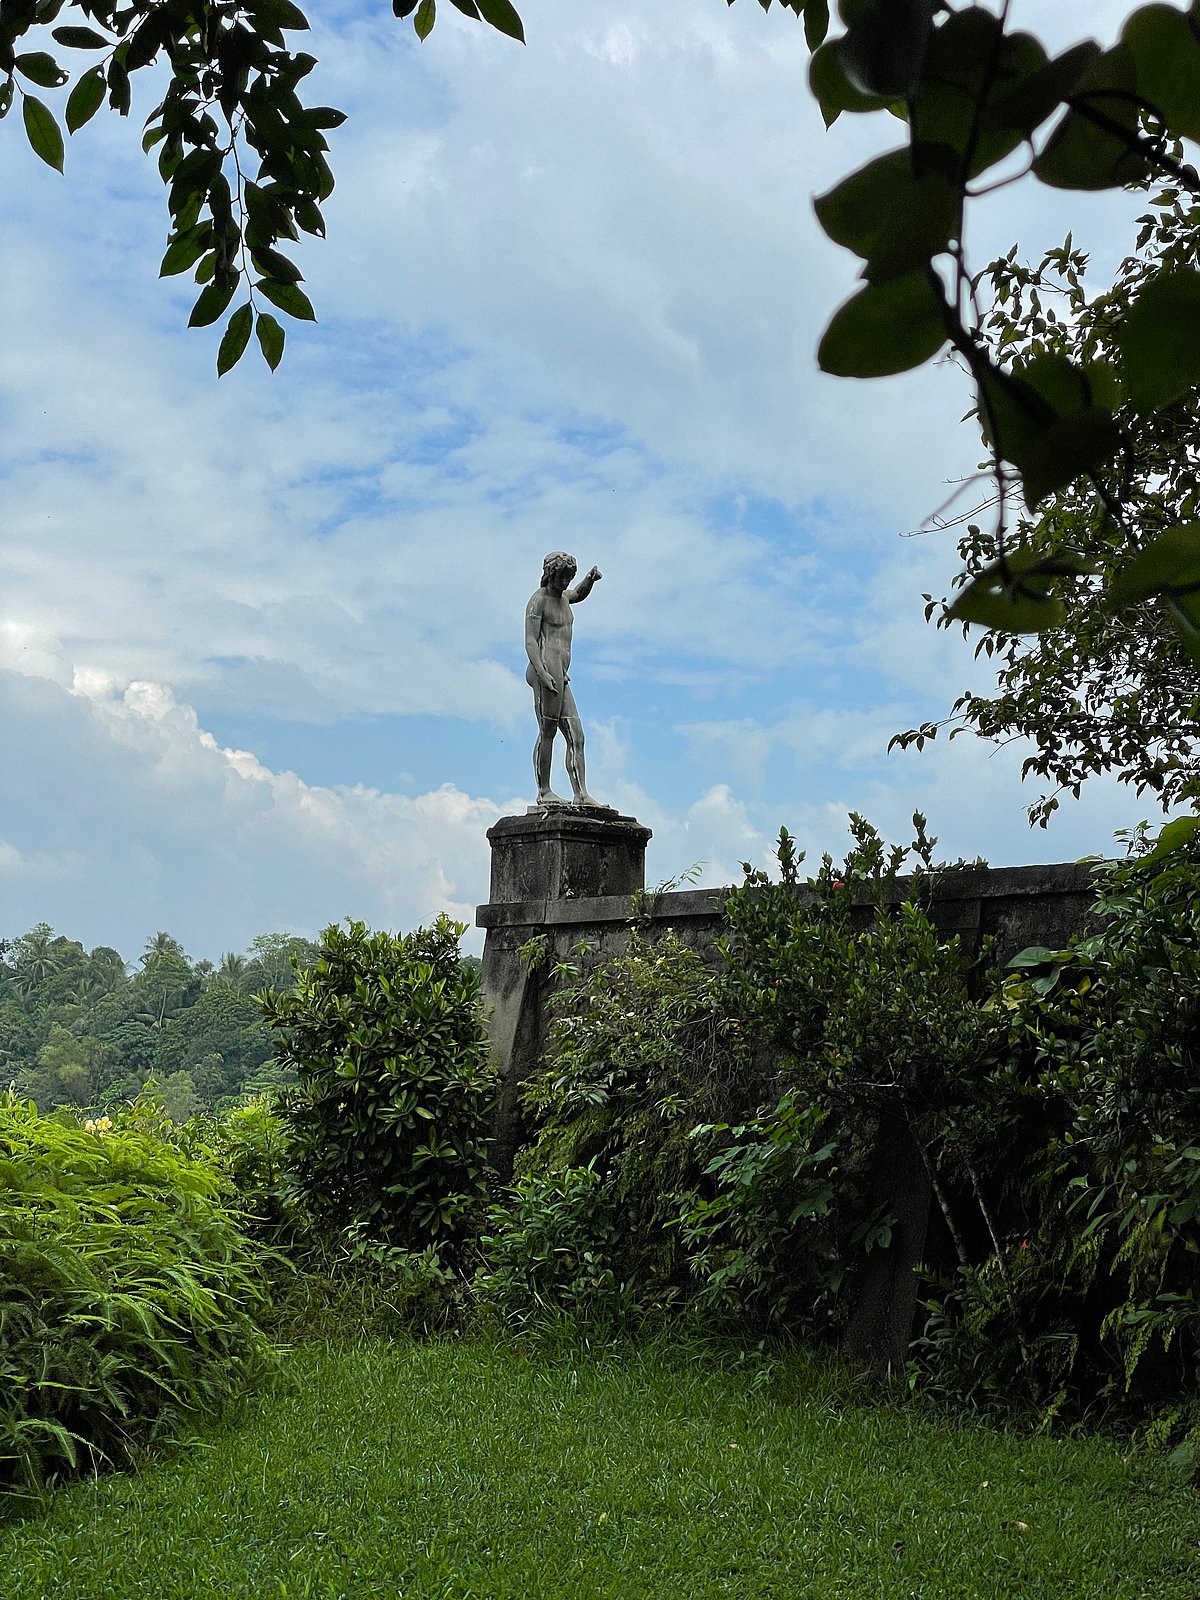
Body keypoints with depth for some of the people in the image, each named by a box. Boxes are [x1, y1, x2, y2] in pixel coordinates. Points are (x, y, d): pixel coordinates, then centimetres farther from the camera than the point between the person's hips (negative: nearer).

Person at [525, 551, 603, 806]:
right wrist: (543, 673, -23)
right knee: (548, 731, -10)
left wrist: (590, 578, 29)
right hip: (546, 667, -9)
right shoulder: (538, 600, 0)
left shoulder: (562, 596, 25)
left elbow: (578, 594, 51)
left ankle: (580, 794, -4)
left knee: (576, 737, 1)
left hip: (561, 677, 9)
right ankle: (544, 792, -7)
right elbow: (530, 642, -9)